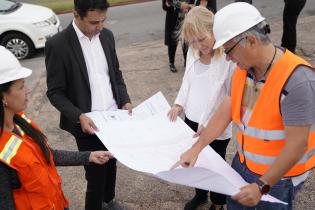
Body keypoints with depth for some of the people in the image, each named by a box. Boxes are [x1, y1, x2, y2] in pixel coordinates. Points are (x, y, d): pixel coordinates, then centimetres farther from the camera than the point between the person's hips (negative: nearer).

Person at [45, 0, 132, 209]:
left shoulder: (107, 35, 2)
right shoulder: (58, 44, -15)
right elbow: (55, 92, -11)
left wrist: (125, 101, -1)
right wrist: (79, 117, -23)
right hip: (89, 123, -5)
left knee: (111, 163, 23)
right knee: (96, 175, 6)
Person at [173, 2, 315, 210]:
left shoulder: (297, 80, -29)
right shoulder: (243, 70, -6)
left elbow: (297, 144, -26)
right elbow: (225, 112, -1)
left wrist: (262, 185, -25)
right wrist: (196, 148, -3)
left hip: (279, 175, -6)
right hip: (243, 161, 6)